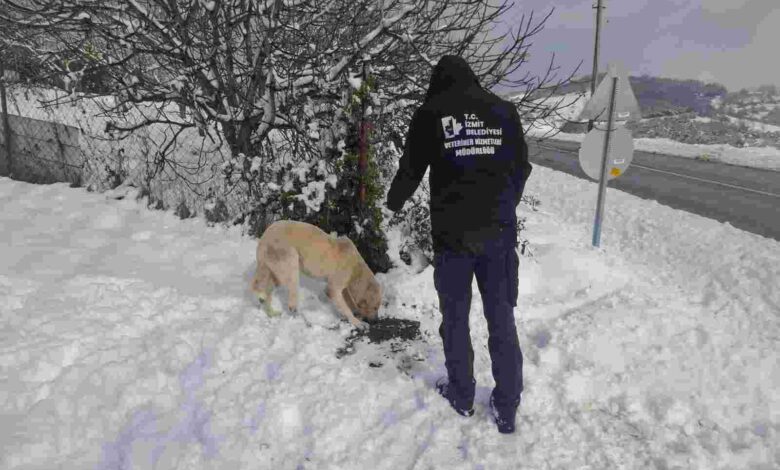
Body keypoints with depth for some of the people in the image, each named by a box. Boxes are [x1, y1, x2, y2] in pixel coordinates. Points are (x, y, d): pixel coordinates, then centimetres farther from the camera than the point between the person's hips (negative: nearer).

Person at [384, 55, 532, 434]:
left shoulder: (430, 112, 0)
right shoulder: (503, 109, 7)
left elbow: (410, 171, 4)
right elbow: (521, 168, 12)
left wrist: (394, 202, 25)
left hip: (452, 233, -2)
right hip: (499, 231, 2)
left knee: (456, 318, 14)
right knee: (502, 320, 11)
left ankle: (462, 395, 29)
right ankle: (506, 409, 19)